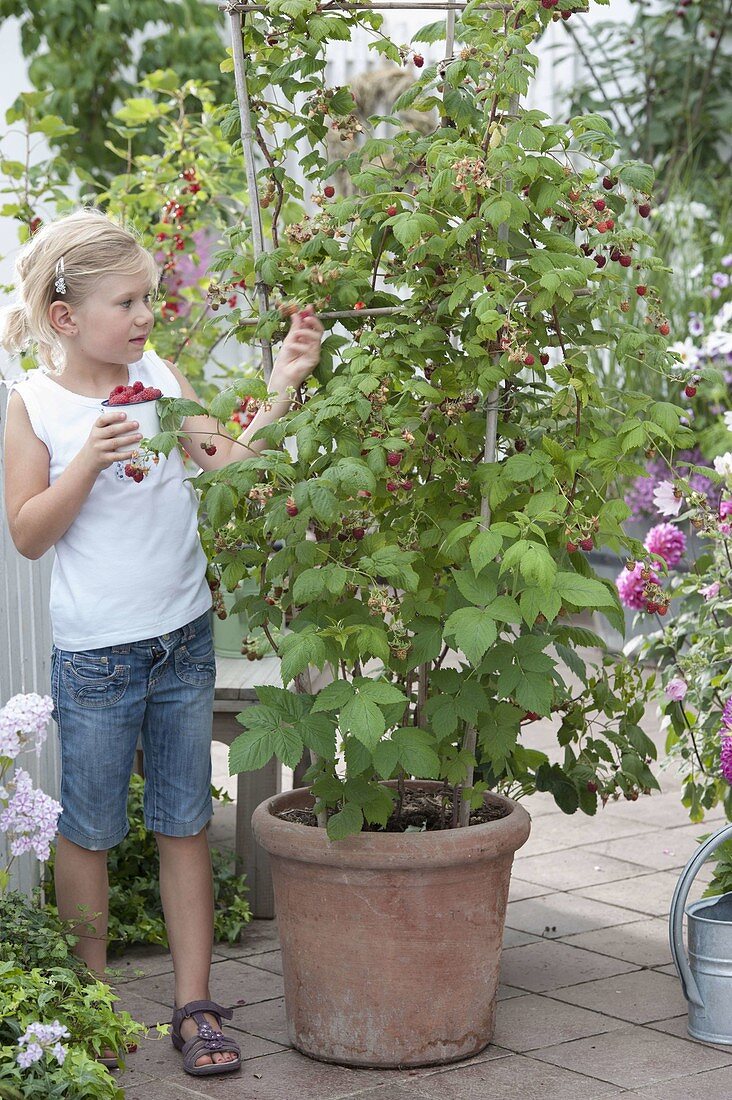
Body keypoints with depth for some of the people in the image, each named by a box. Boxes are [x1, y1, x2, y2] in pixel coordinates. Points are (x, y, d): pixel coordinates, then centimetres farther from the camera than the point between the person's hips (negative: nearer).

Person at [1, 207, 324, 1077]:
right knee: (89, 833, 8)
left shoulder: (161, 376, 3)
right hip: (94, 654, -4)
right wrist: (88, 462, -21)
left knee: (184, 824, 8)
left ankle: (195, 1006, 14)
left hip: (183, 642, 4)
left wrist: (282, 386, -10)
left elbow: (231, 460, 0)